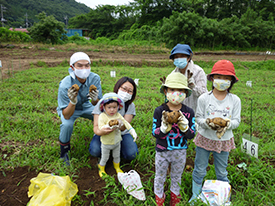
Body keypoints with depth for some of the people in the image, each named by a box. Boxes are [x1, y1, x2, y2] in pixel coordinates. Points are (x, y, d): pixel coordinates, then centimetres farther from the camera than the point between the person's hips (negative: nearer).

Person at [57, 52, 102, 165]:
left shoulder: (95, 78, -25)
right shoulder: (65, 85, -34)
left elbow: (96, 105, -18)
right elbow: (66, 116, -31)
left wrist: (95, 100, -42)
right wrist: (72, 102, -51)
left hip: (85, 106, 3)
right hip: (68, 108, -3)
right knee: (67, 124, -33)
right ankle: (64, 151, -3)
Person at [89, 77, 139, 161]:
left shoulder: (130, 106, -11)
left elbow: (123, 127, -23)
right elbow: (96, 127, -22)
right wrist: (99, 132, -47)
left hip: (122, 134, 2)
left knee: (131, 155, -23)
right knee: (95, 151, -29)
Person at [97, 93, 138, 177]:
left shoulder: (118, 115, -8)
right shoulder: (102, 116, -20)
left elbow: (126, 123, -13)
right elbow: (101, 128, -26)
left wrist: (132, 131, -24)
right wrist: (109, 126, -42)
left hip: (117, 141, 4)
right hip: (106, 143, -4)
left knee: (117, 156, 24)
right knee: (104, 158, 15)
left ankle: (117, 167, 51)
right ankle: (101, 169, 43)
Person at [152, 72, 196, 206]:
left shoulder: (189, 112, -10)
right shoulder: (159, 111, -15)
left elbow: (191, 135, -9)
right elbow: (154, 133, -14)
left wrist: (184, 125, -28)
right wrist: (164, 127, -33)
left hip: (180, 152, 2)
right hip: (162, 151, -1)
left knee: (176, 177, 24)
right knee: (160, 177, 19)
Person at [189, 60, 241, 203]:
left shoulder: (235, 100, -7)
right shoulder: (204, 98, -10)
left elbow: (237, 121, -4)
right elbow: (198, 117, -6)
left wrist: (228, 123, -26)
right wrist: (207, 122, -27)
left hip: (224, 140, 1)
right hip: (204, 138, 0)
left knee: (222, 172, 18)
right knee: (199, 170, 14)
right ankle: (195, 195, 35)